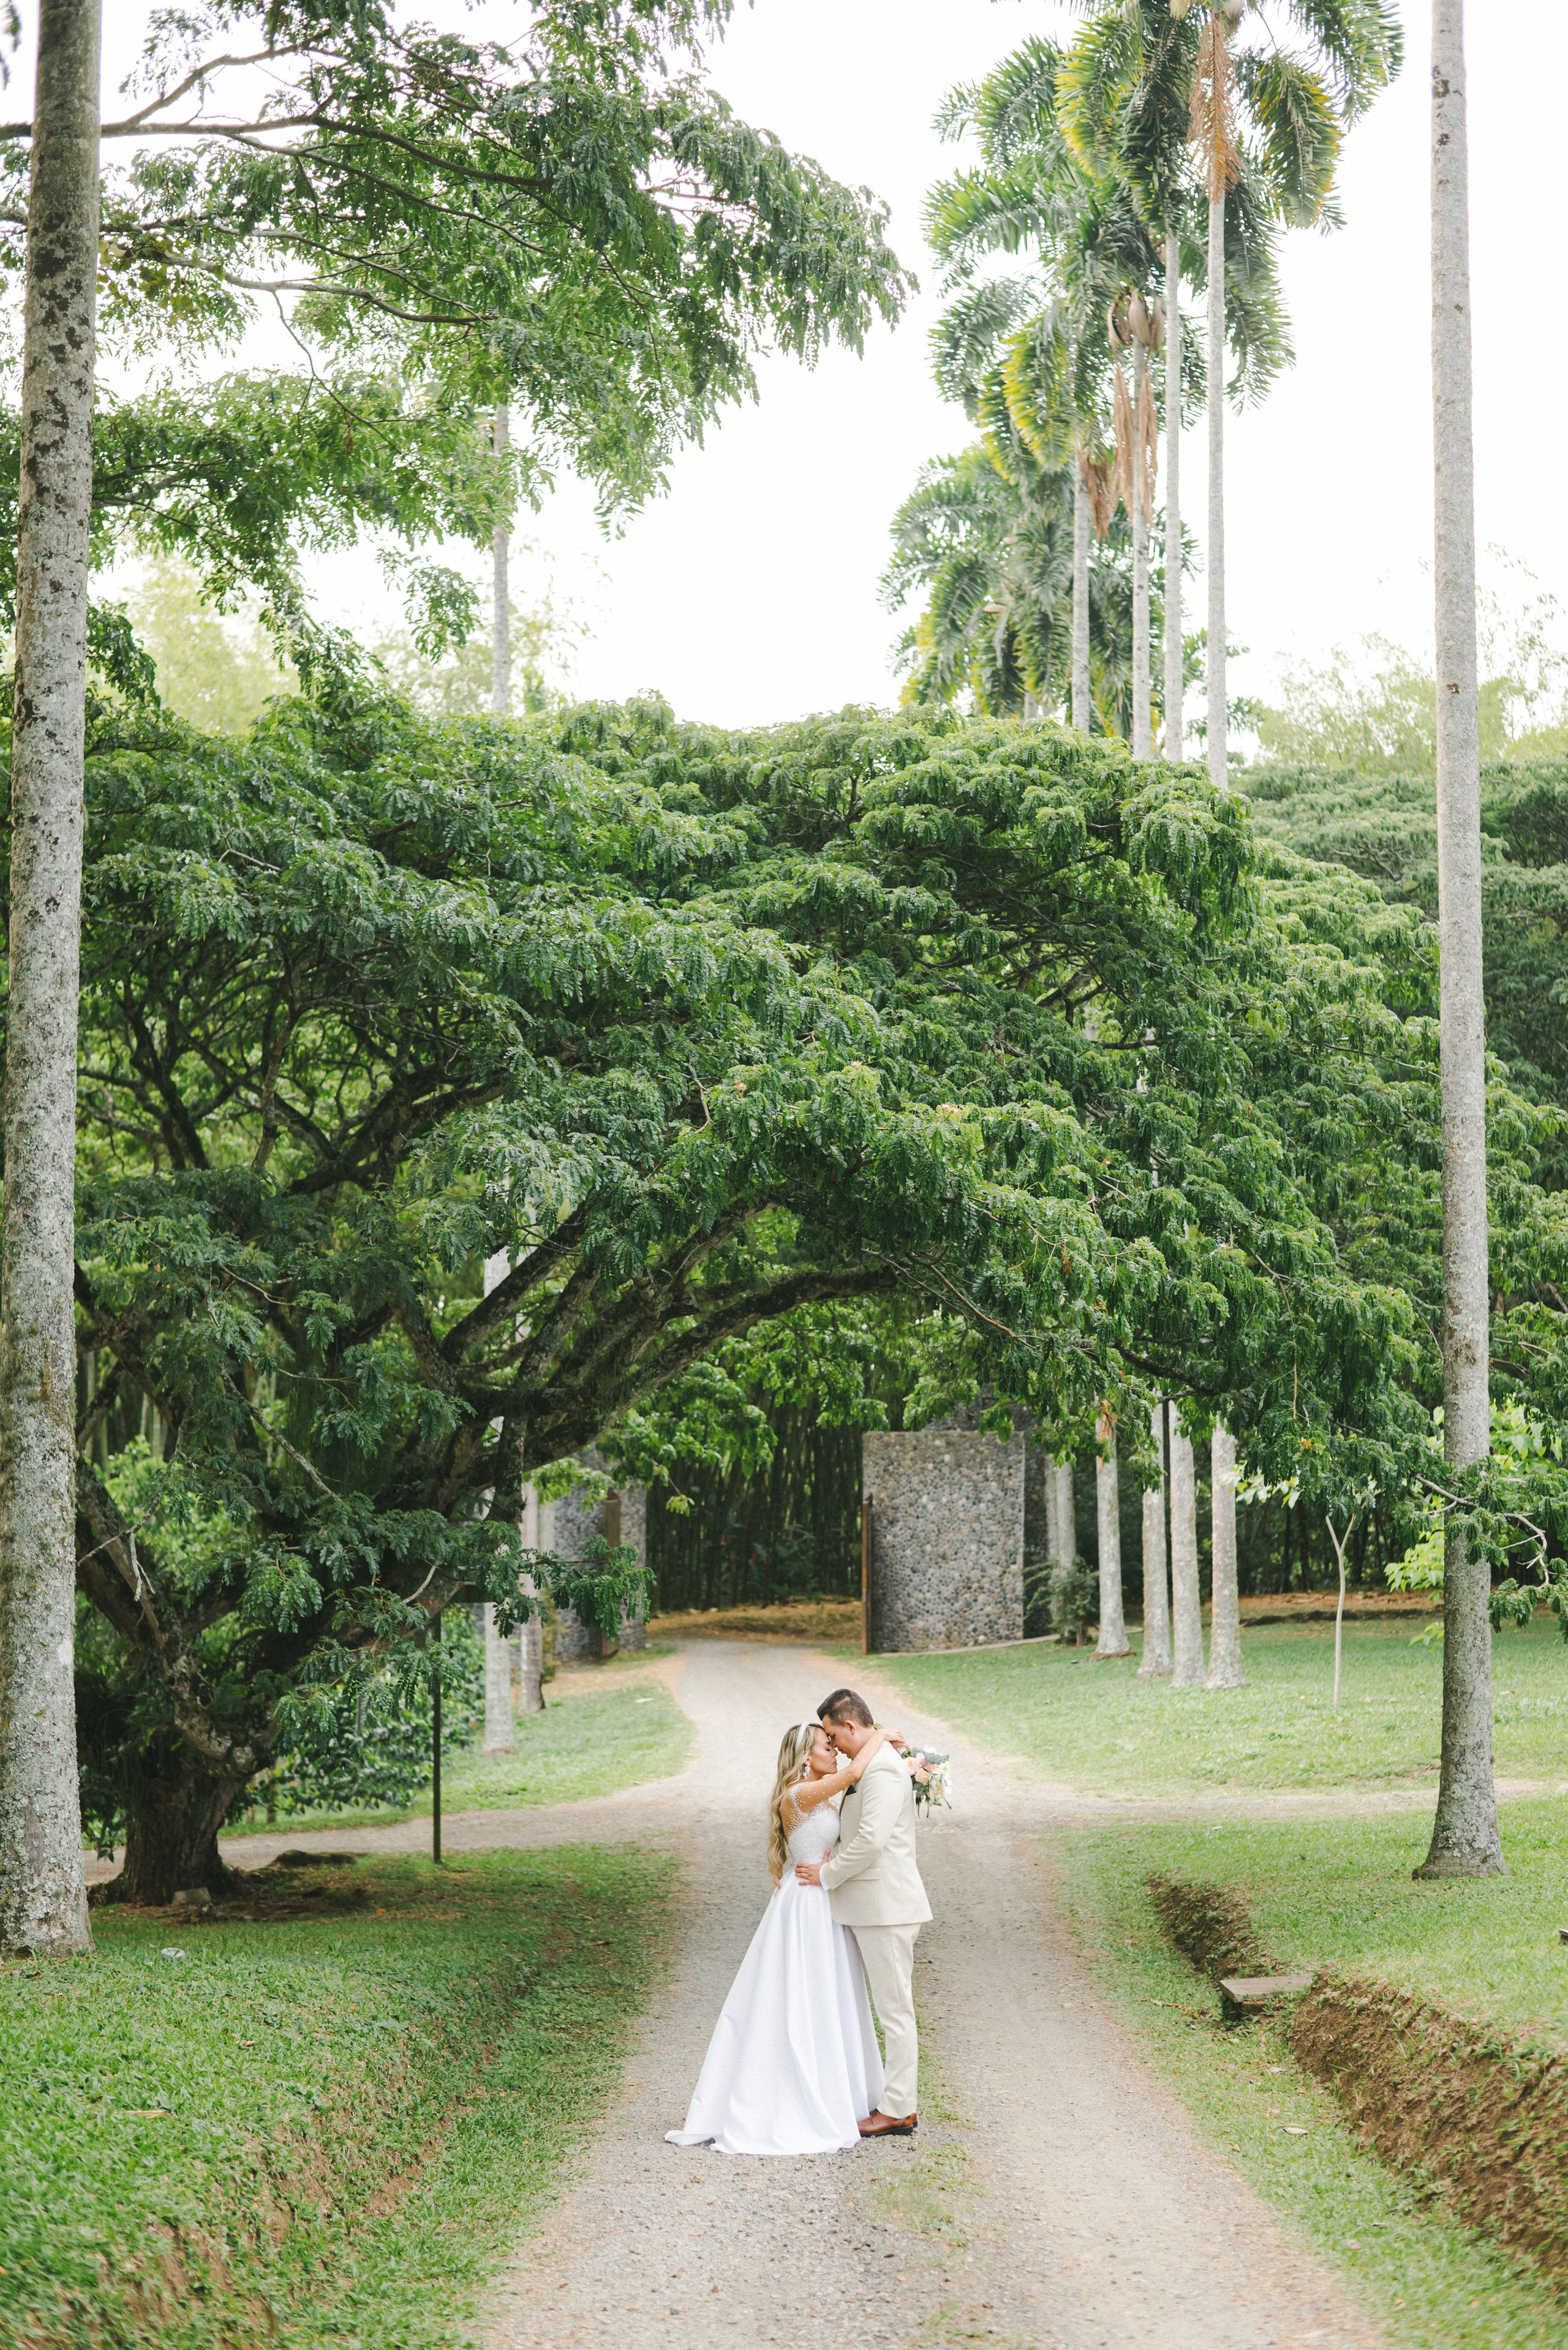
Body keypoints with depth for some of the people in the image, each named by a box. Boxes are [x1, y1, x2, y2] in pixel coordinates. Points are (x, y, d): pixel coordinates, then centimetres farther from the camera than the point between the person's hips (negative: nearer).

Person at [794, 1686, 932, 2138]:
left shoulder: (882, 1770, -17)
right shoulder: (871, 1764, 16)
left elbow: (871, 1840, -24)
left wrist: (827, 1875, -12)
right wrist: (835, 1855, 4)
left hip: (887, 1909, -10)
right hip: (873, 1909, 10)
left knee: (895, 2010, -4)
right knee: (892, 2009, 13)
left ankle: (899, 2112, 1)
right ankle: (898, 2102, 19)